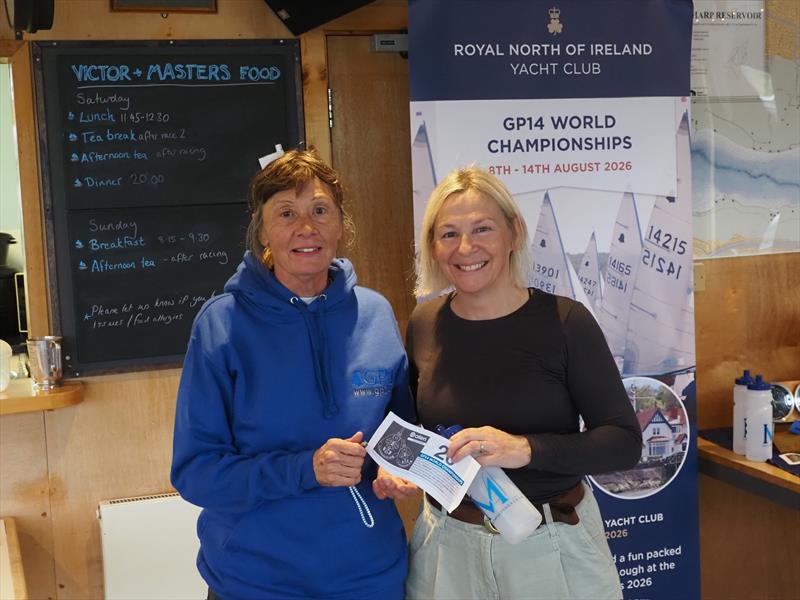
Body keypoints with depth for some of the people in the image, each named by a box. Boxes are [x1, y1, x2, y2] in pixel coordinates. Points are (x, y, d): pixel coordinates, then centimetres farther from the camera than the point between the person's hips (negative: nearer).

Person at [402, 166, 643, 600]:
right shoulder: (424, 324, -2)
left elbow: (624, 442, -14)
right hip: (447, 544, 3)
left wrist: (526, 448, -27)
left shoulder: (564, 321, -12)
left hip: (552, 546, -2)